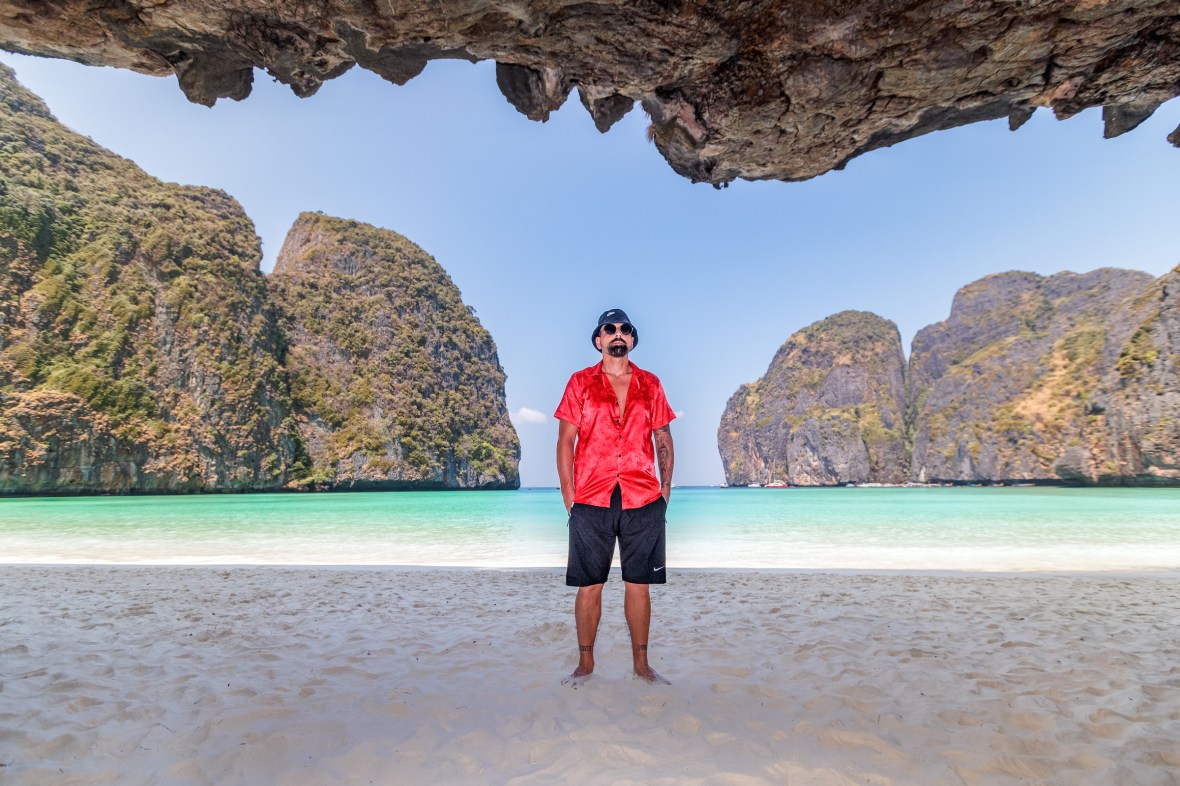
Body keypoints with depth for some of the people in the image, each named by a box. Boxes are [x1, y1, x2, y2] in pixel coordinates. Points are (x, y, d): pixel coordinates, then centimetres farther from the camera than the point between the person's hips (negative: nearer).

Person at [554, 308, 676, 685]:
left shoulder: (650, 384, 10)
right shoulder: (581, 383, 5)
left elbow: (663, 437, 14)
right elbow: (565, 439, 3)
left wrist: (666, 486, 7)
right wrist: (568, 494, -2)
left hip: (643, 500, 2)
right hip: (591, 500, -1)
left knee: (639, 583, 8)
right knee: (589, 584, 5)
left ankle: (641, 664, 21)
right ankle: (585, 663, 20)